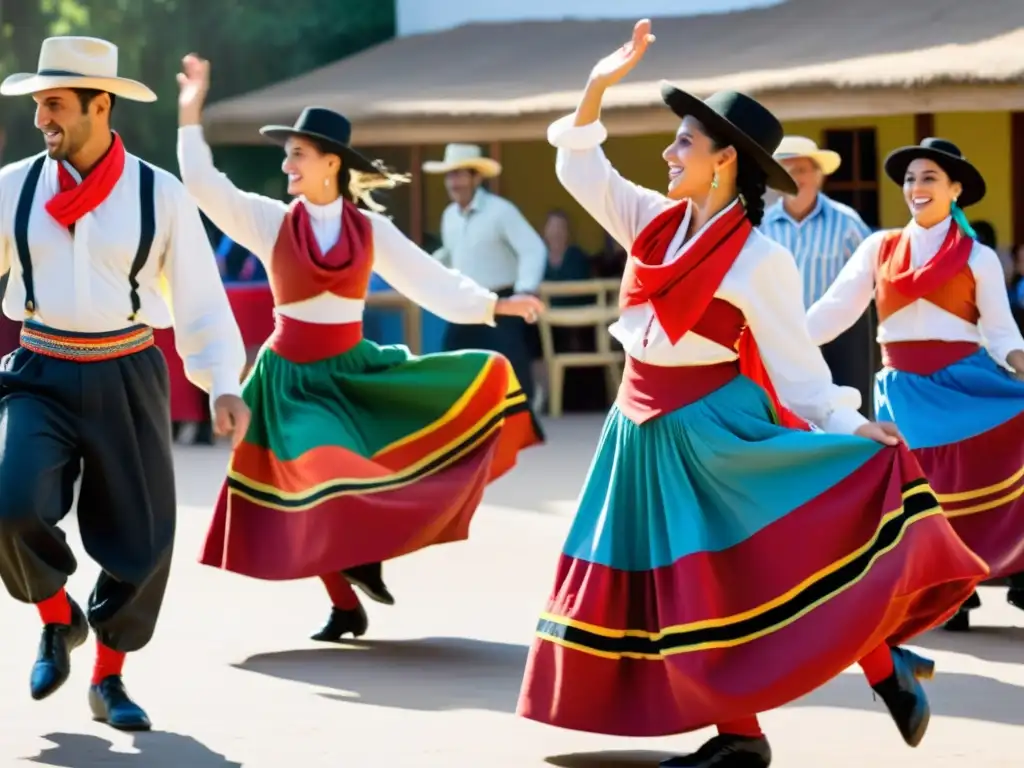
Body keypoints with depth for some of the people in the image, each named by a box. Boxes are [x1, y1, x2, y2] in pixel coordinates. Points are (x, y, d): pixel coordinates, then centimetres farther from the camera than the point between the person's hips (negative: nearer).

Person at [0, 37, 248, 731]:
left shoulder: (160, 195, -2)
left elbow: (200, 300, 1)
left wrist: (224, 385, -11)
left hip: (127, 377, 0)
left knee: (141, 534, 3)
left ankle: (109, 680, 25)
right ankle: (59, 618, 10)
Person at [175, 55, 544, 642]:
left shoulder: (372, 230, 0)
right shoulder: (271, 221, -4)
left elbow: (430, 280, 3)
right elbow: (206, 187, -13)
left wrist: (495, 305, -3)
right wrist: (192, 116, -19)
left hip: (355, 368, 3)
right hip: (295, 378, -3)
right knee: (321, 482, -14)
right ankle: (346, 605, 7)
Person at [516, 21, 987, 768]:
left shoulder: (759, 259, -12)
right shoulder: (657, 220, 4)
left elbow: (793, 359, -9)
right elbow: (582, 171, 11)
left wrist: (849, 425, -16)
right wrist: (598, 88, 0)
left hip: (713, 428, -6)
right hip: (646, 431, 6)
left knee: (781, 559, -16)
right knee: (684, 585, 6)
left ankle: (887, 668, -1)